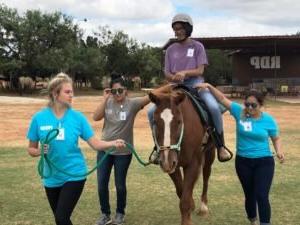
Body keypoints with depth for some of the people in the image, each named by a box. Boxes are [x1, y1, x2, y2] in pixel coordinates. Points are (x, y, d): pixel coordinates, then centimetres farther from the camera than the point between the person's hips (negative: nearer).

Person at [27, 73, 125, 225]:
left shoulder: (77, 117, -8)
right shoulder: (39, 118, -7)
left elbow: (95, 144, -9)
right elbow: (31, 149, 1)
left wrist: (113, 143, -27)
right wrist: (40, 152, -21)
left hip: (74, 175, -2)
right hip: (52, 177, 2)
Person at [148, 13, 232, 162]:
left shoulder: (197, 46, 3)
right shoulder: (171, 49, 10)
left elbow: (200, 71, -6)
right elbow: (167, 74, 7)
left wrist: (185, 73, -24)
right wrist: (174, 77, -17)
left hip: (195, 84, -3)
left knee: (214, 107, -31)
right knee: (152, 112, -13)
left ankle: (220, 145, -11)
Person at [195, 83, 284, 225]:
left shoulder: (269, 120, -8)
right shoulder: (239, 112, -7)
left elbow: (276, 138, 6)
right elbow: (222, 99, -6)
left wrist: (279, 150, -13)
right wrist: (209, 86, -16)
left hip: (264, 162, -2)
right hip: (243, 161, 2)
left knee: (262, 196, -9)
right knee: (249, 195, 16)